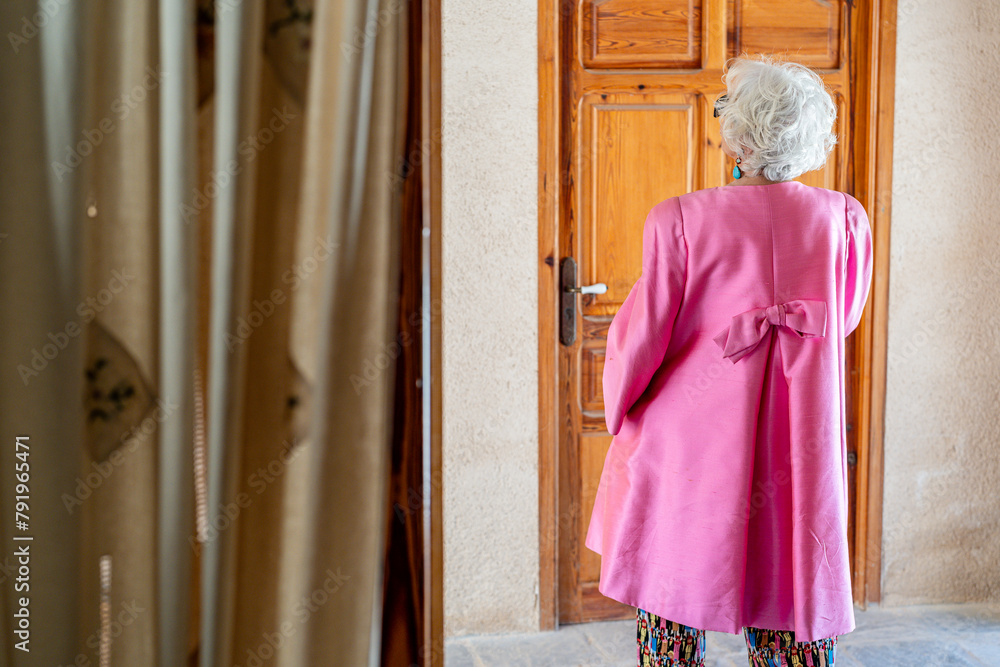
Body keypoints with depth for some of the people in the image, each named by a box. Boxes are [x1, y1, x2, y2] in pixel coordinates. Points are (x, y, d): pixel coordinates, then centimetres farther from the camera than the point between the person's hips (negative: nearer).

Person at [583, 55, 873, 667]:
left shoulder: (680, 220, -14)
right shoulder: (842, 218, -4)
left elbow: (643, 335, -8)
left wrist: (620, 411, 9)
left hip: (694, 442, -2)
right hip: (799, 449, 3)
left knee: (674, 606, 14)